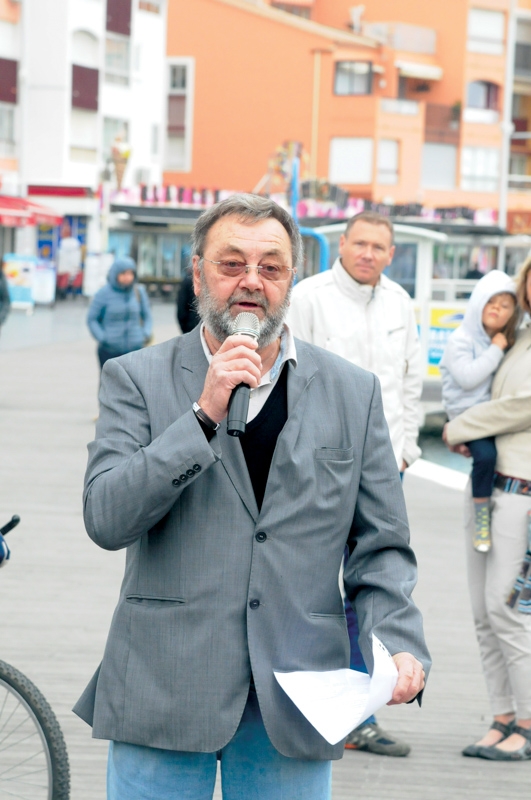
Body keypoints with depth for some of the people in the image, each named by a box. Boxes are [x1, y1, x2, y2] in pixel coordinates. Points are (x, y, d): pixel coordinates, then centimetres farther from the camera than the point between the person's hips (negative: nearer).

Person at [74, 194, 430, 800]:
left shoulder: (352, 393, 7)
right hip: (163, 700, -1)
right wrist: (204, 415, -16)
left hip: (294, 709, 1)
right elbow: (106, 519, -10)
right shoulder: (136, 379, 2)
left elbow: (381, 548, 8)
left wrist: (397, 642, -9)